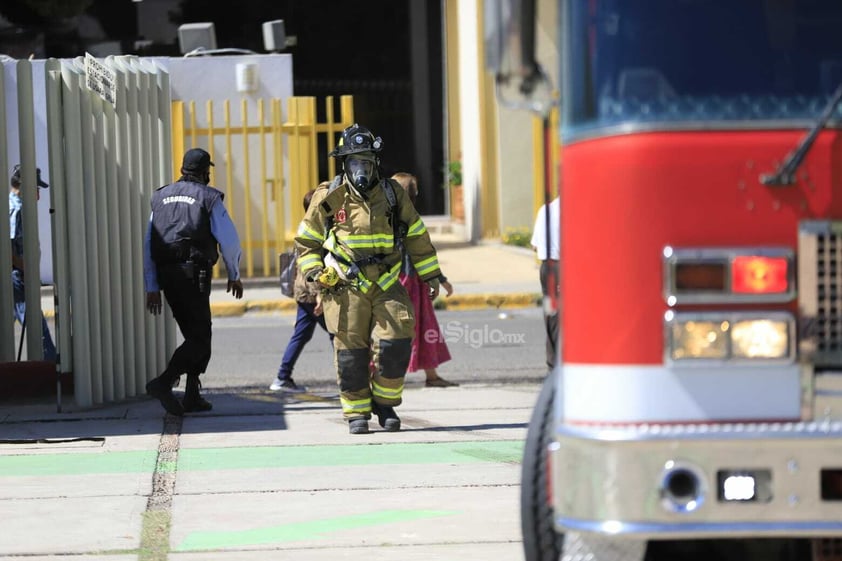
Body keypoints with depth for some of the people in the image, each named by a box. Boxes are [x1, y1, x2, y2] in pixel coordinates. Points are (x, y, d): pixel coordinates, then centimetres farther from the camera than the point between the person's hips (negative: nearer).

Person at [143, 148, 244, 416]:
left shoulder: (161, 197, 14)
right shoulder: (208, 198, -2)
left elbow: (148, 245, 12)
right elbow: (229, 240, -5)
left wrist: (152, 288, 13)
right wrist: (234, 276, 11)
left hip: (166, 274, 6)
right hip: (194, 276, -6)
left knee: (195, 334, 18)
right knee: (199, 338, -4)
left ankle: (192, 395, 13)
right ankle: (164, 382, -23)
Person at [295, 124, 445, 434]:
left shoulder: (392, 194, 7)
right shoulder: (329, 199, 1)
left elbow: (416, 236, 16)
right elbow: (305, 241, 10)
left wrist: (430, 275, 15)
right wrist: (316, 273, -4)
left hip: (386, 286, 2)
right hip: (346, 288, -2)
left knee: (396, 343, -11)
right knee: (351, 352, -3)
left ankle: (385, 403, 8)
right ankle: (357, 413, 9)